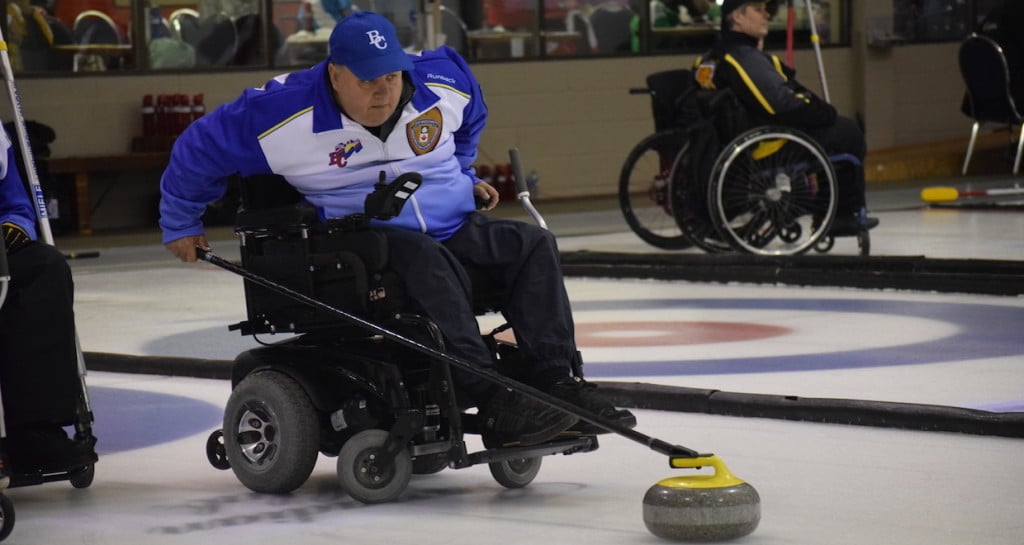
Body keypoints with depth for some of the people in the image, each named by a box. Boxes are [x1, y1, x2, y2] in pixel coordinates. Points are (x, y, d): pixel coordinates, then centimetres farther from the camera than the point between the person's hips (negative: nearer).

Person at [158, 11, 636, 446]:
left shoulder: (443, 84, -3)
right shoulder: (287, 114, -16)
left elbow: (468, 120, 24)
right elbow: (199, 149, -5)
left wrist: (463, 178, 24)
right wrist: (180, 225, 5)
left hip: (452, 226, 5)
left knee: (533, 245, -15)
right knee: (428, 261, -36)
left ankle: (556, 382, -20)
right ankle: (493, 406, -42)